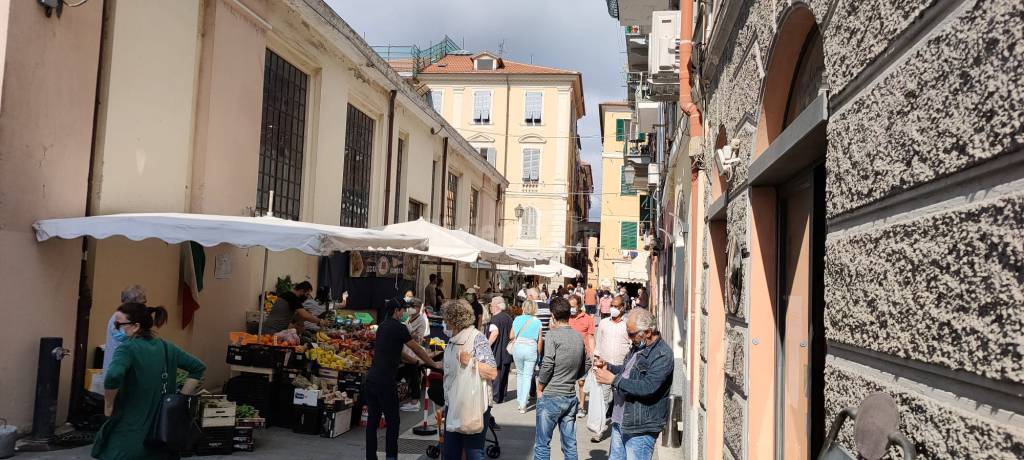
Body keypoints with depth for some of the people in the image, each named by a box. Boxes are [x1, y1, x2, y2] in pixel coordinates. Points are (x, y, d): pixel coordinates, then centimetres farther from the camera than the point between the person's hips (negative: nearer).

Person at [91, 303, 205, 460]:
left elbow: (113, 377, -30)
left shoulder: (128, 348, -11)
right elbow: (198, 367, 15)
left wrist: (108, 406, -14)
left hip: (129, 438, -6)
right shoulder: (166, 347, 8)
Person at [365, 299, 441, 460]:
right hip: (385, 381, -8)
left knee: (372, 420, 9)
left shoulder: (382, 326, 17)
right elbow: (417, 349, 0)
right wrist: (434, 365, 11)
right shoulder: (398, 327, -6)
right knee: (393, 421, 1)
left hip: (371, 379, 8)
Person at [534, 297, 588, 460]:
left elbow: (547, 365, -16)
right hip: (571, 397, 6)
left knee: (542, 445, 3)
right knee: (570, 446, 11)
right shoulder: (579, 337, 7)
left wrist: (539, 388, -3)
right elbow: (583, 370, 14)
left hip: (551, 397, -6)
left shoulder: (552, 335, -12)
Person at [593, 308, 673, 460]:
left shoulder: (662, 354, -18)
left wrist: (613, 379, -24)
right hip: (620, 422, 9)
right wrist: (608, 367, 7)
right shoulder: (638, 347, 11)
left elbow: (648, 387, -28)